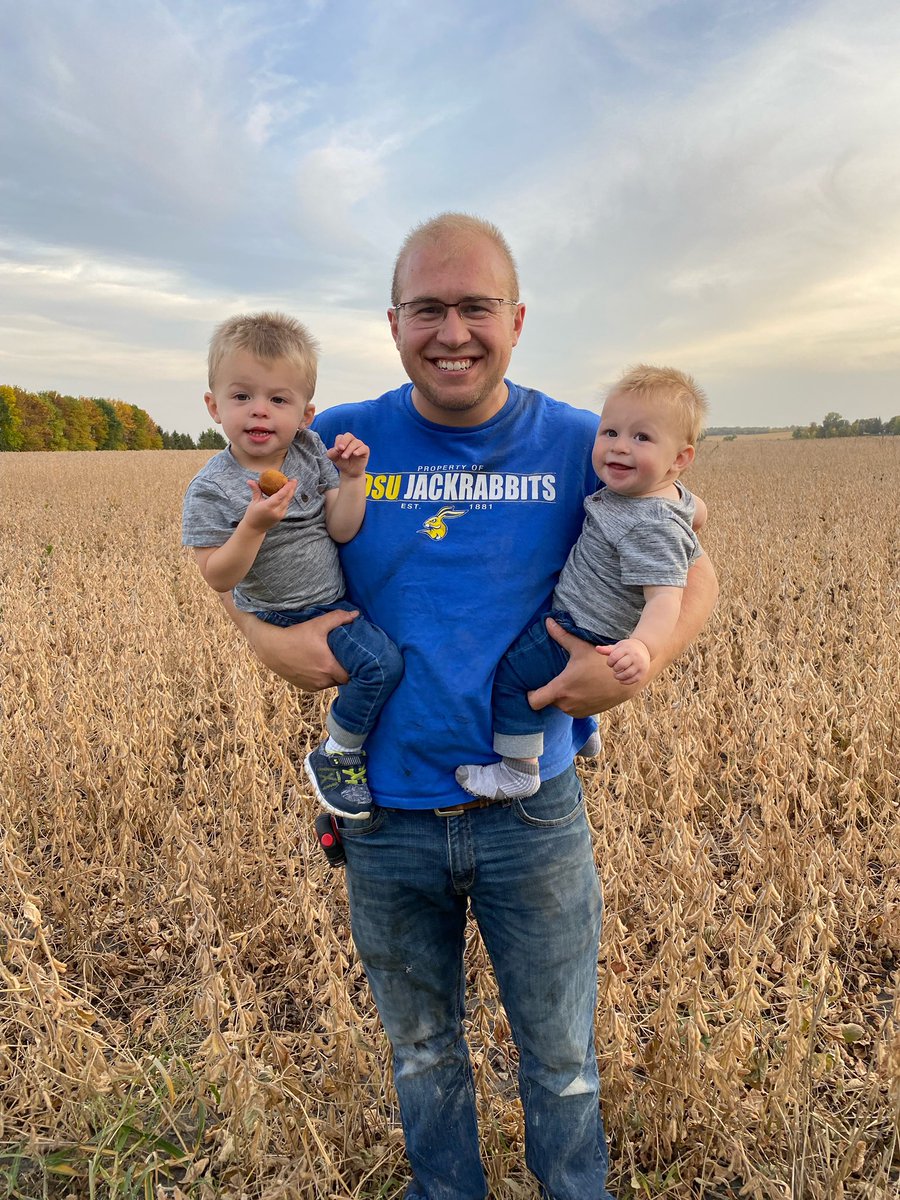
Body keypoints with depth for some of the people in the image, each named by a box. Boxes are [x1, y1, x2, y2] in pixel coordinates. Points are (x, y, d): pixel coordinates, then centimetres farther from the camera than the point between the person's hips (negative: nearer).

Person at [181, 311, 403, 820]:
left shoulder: (311, 453, -5)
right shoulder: (211, 490, -18)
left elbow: (342, 530, -8)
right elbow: (218, 577, -20)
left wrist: (352, 479, -22)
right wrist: (255, 523, -33)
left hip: (337, 593, 6)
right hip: (289, 614, -6)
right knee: (381, 661, -20)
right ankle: (335, 757, 1)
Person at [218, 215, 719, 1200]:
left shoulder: (582, 447, -7)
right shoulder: (337, 443, -5)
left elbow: (693, 575, 0)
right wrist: (267, 637, -13)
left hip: (533, 813, -1)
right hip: (387, 815, 2)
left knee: (561, 1057, 20)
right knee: (421, 1050, 24)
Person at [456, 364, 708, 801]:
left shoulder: (650, 527, -32)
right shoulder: (673, 492, -2)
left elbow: (665, 596, -40)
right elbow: (697, 514, 18)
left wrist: (643, 647, -57)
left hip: (586, 638, -11)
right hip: (591, 621, 11)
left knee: (512, 669, -5)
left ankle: (518, 771, 8)